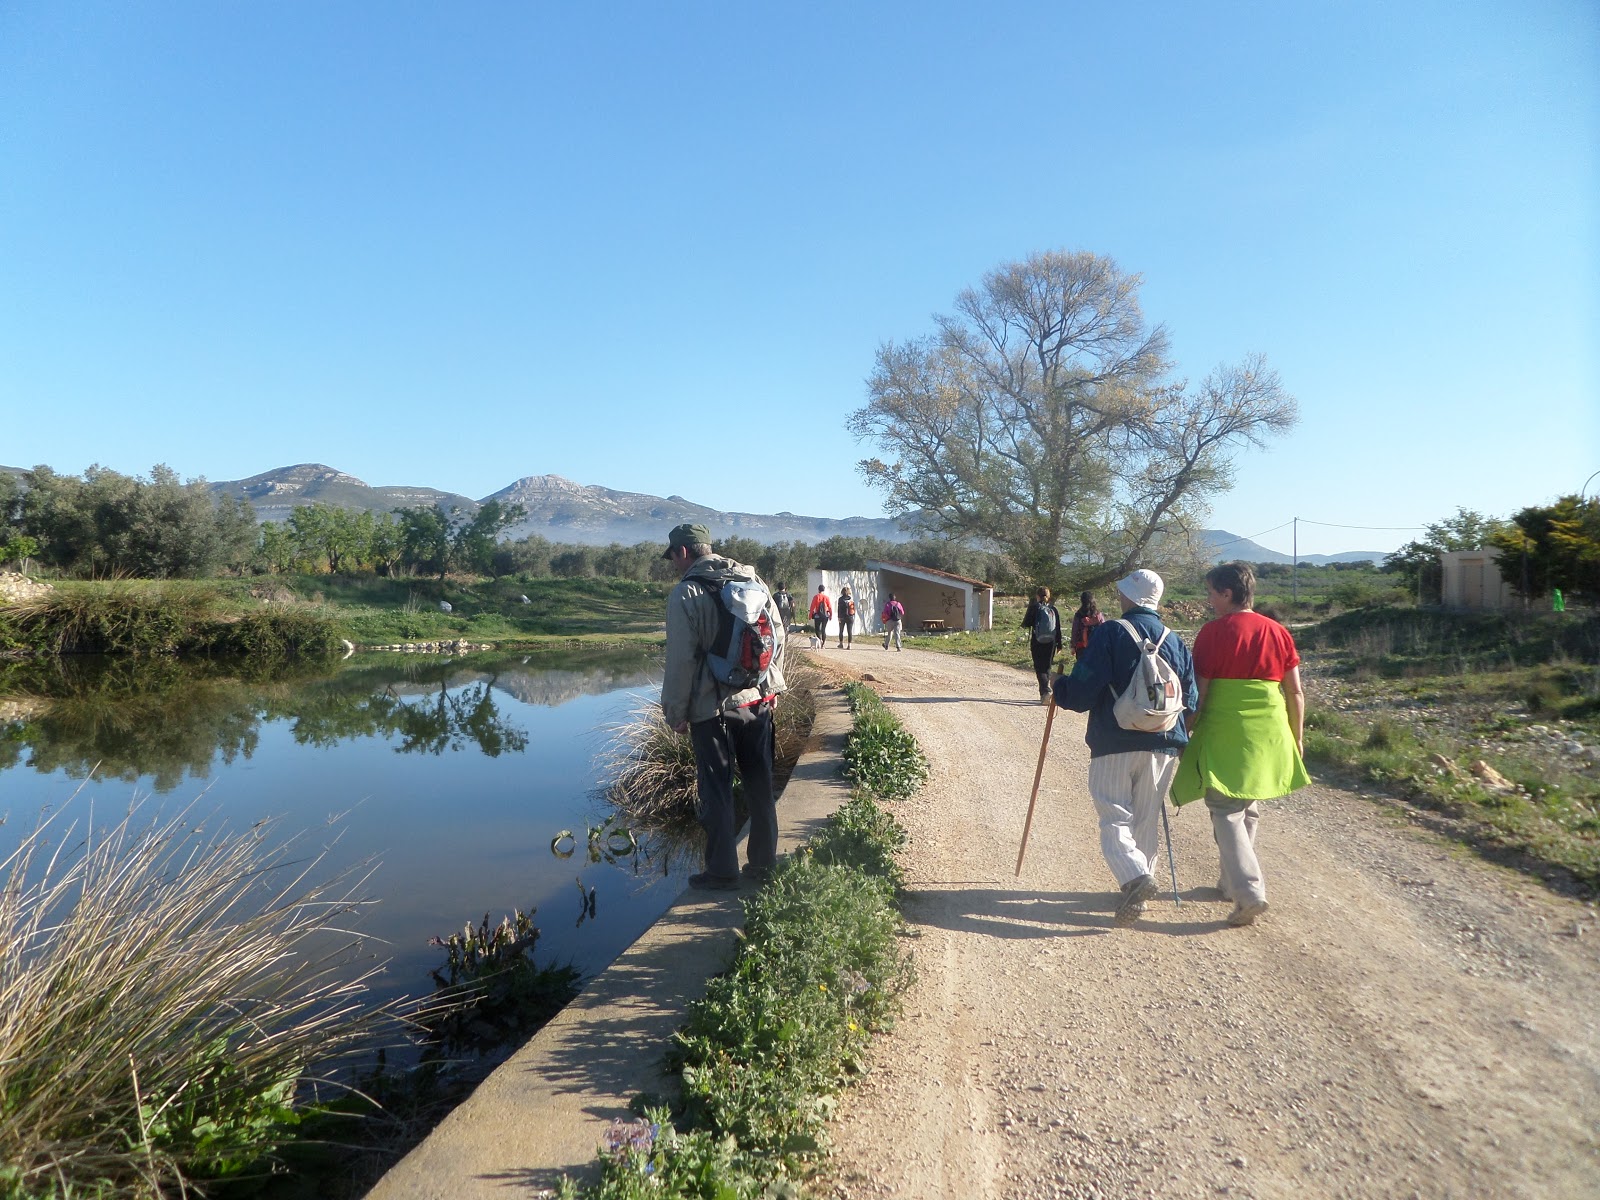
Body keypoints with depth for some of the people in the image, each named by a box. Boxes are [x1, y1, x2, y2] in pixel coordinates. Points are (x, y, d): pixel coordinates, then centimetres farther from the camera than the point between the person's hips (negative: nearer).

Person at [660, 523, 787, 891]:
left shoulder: (686, 592, -10)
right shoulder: (751, 578, 6)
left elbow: (681, 659, -12)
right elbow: (777, 636, 9)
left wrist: (676, 712, -4)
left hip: (712, 708, -5)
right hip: (759, 699, 6)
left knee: (716, 790, 5)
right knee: (760, 784, 14)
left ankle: (722, 871, 12)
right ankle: (763, 861, 24)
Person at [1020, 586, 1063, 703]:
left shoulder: (1034, 607, -7)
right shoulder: (1053, 609, 4)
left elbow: (1026, 624, -5)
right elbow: (1058, 628, 6)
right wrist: (1059, 645, 11)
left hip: (1037, 642, -4)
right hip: (1051, 643, 4)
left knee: (1039, 668, -1)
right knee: (1047, 667, 14)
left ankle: (1045, 690, -21)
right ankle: (1044, 693, 18)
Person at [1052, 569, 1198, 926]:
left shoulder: (1108, 633, -9)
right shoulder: (1176, 641, 7)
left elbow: (1082, 692, -13)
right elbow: (1191, 702, 10)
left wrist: (1060, 686, 7)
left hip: (1115, 744, -5)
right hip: (1163, 746, 5)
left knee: (1115, 818, 0)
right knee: (1147, 820, 15)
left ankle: (1134, 876, -23)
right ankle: (1139, 888, 23)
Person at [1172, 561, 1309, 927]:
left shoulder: (1212, 632, -9)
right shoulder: (1278, 632, 6)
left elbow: (1199, 691, -9)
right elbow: (1295, 693, 8)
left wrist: (1185, 732, 1)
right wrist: (1296, 738, 18)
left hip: (1224, 735, -5)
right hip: (1269, 736, 5)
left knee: (1226, 812, 0)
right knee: (1248, 810, 19)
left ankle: (1249, 891, -13)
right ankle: (1232, 882, 31)